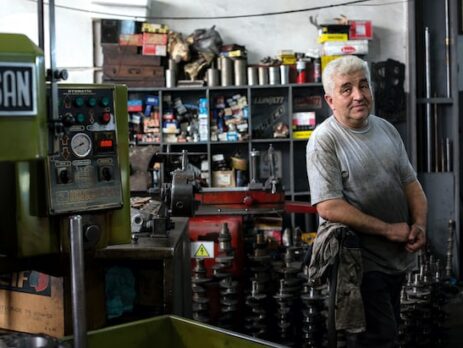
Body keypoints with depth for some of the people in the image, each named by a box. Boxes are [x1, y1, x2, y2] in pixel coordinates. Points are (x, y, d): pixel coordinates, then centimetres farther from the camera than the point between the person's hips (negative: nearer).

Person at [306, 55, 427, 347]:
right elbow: (329, 208, -22)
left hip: (399, 257, 7)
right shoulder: (324, 141, -15)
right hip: (363, 264, -7)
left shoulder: (386, 129, 7)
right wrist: (389, 230, -19)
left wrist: (420, 225, -7)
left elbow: (411, 182, 12)